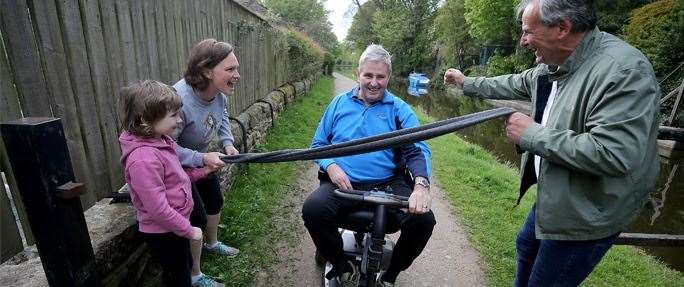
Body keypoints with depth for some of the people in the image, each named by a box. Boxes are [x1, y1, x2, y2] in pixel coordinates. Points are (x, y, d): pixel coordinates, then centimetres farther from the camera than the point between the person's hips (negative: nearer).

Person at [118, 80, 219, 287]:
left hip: (174, 227, 8)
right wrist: (188, 230, -19)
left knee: (185, 267, 28)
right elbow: (158, 209, -29)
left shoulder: (160, 141, -3)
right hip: (163, 233, -8)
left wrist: (202, 171, 1)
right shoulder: (144, 158, -32)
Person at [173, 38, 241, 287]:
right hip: (178, 165, -8)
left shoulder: (219, 92, -16)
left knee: (215, 201, 23)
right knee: (197, 218, 0)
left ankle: (212, 244, 52)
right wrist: (202, 159, -35)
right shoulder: (180, 100, -39)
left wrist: (227, 143, -6)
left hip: (201, 158, 8)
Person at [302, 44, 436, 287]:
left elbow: (418, 150, -3)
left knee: (424, 219, -23)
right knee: (312, 209, -28)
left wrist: (421, 185, -24)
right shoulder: (340, 103, 12)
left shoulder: (399, 109, 7)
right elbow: (318, 143, 14)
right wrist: (331, 167, -8)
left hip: (387, 184, 0)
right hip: (343, 183, 1)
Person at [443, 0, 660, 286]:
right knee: (526, 247, 29)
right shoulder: (553, 64, -2)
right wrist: (467, 82, 26)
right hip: (553, 195, 9)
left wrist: (533, 134, -28)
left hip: (588, 215, -8)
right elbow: (515, 84, 17)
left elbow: (614, 154, -37)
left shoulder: (624, 70, -28)